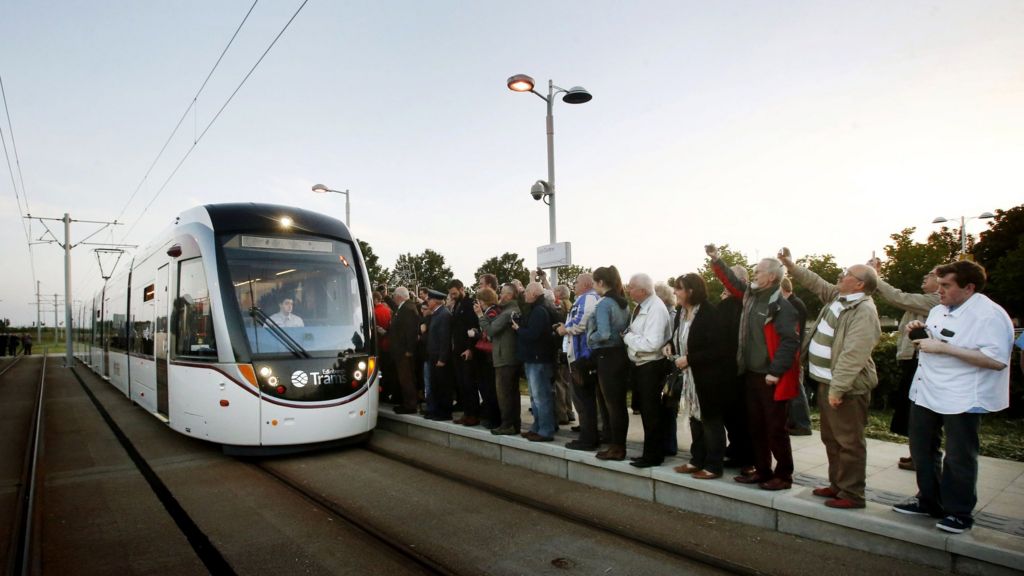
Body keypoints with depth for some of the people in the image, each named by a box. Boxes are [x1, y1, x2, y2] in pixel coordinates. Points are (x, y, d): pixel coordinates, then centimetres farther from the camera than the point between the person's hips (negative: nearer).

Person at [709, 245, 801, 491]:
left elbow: (790, 342, -21)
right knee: (755, 426, 15)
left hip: (771, 378, -8)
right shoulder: (751, 296, 9)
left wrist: (776, 372, -23)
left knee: (775, 429, 2)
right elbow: (732, 281, 24)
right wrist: (716, 259, 20)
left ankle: (783, 476, 16)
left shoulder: (781, 307, -15)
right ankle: (762, 471, 27)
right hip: (751, 374, 8)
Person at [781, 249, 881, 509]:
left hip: (846, 387, -10)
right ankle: (837, 485, 31)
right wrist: (790, 265, 19)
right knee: (831, 439, 18)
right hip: (827, 382, 10)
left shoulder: (864, 311, -20)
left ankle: (852, 494, 12)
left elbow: (853, 356, -25)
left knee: (849, 442, 1)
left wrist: (837, 389, -27)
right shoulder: (837, 296, 9)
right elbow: (815, 283, 26)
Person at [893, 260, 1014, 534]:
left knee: (958, 458, 6)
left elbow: (997, 360, -27)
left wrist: (943, 347, -28)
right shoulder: (939, 310, 11)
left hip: (961, 399, -8)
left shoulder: (990, 315, -16)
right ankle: (929, 502, 33)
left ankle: (959, 513, 23)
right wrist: (919, 333, 2)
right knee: (922, 450, 17)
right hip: (925, 393, 9)